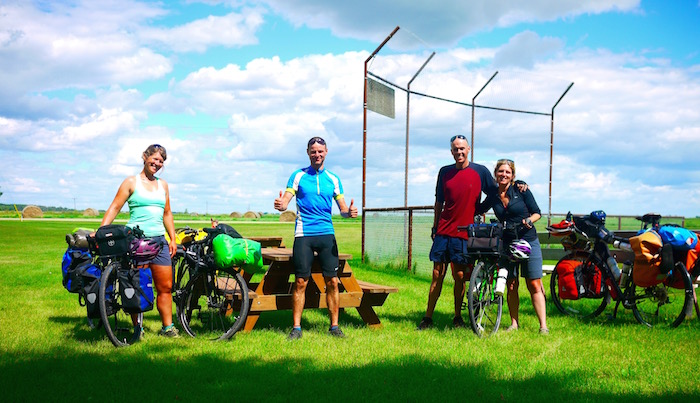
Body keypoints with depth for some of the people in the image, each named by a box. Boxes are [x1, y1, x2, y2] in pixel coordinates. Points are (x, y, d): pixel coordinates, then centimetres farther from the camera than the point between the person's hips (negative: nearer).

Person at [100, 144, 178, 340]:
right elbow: (114, 208, -4)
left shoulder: (163, 185, 16)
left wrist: (173, 239, 14)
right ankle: (137, 327, 8)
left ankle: (167, 327, 11)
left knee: (165, 287, 3)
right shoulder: (131, 182, 1)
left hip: (159, 240, 5)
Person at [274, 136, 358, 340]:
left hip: (327, 233, 2)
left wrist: (349, 211, -12)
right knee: (300, 282, -2)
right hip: (303, 234, -2)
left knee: (332, 281, 0)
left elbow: (342, 208, 11)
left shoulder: (333, 179, 12)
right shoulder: (298, 176, 5)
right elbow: (285, 202, -2)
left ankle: (334, 326, 10)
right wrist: (280, 204, -26)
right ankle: (296, 327, 6)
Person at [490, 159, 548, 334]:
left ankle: (543, 325, -2)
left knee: (534, 285, -4)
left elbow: (537, 212, -1)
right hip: (507, 244, 3)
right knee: (511, 286, 4)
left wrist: (529, 220, -19)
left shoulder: (521, 190, -4)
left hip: (528, 241, -3)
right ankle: (514, 323, 16)